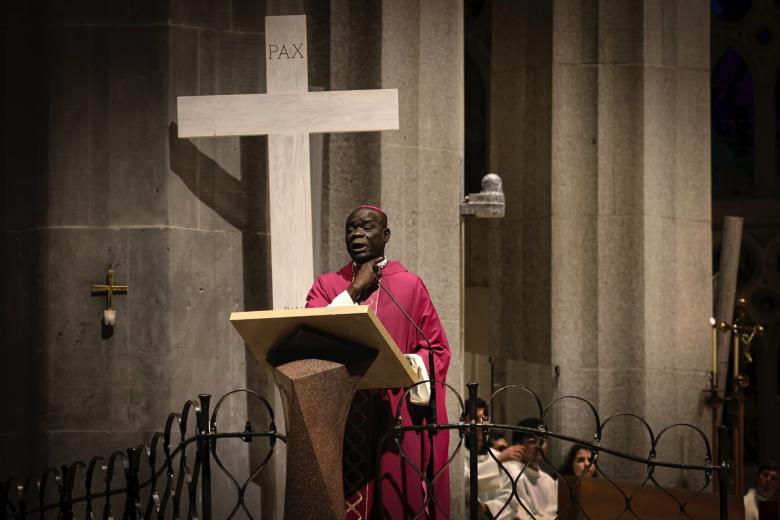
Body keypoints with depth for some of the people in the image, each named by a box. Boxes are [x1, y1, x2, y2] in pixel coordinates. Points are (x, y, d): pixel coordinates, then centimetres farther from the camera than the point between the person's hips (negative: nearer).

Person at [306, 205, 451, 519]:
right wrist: (355, 289, -5)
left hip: (398, 413, -1)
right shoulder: (326, 286, 12)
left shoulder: (410, 286, 8)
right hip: (341, 413, 1)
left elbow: (438, 351, 6)